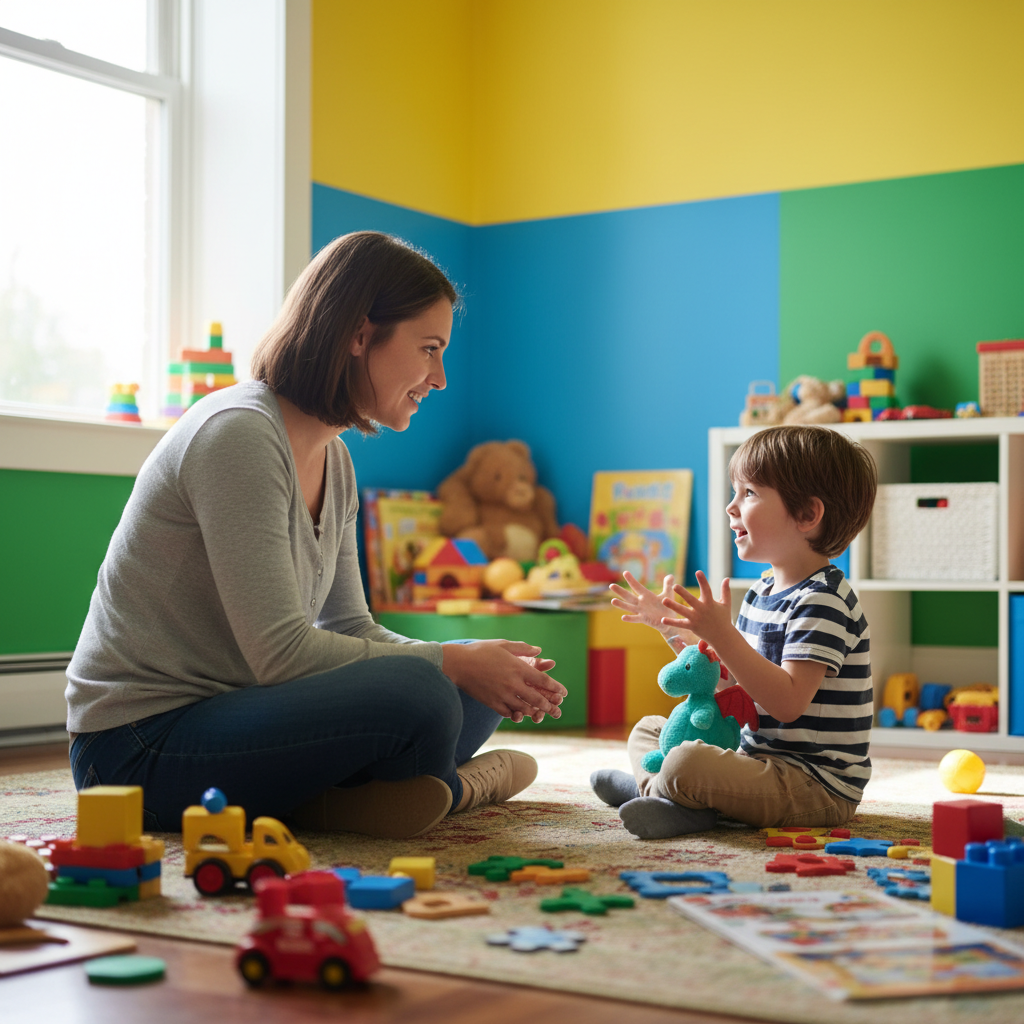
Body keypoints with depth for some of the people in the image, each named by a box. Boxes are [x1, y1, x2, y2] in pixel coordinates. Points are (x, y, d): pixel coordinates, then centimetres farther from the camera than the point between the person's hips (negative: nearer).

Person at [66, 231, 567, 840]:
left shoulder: (334, 462, 10)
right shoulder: (238, 433, -19)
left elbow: (349, 629, 12)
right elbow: (281, 653, -24)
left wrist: (481, 666, -4)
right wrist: (452, 665, -16)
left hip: (228, 712, 9)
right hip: (139, 746, -9)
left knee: (474, 693, 7)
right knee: (417, 696, -27)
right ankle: (444, 786, 1)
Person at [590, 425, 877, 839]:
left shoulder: (822, 600, -19)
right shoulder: (765, 590, 11)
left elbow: (787, 702, -29)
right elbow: (725, 676, 20)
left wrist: (722, 634, -32)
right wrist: (671, 627, 14)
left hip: (817, 786, -10)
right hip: (757, 754, 10)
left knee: (687, 763, -32)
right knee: (647, 729, 17)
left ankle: (657, 788, 0)